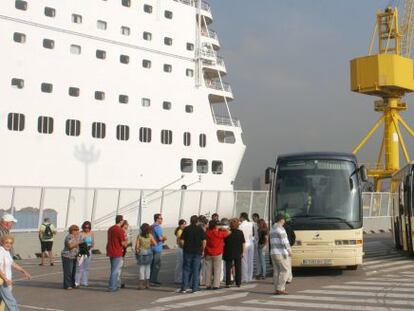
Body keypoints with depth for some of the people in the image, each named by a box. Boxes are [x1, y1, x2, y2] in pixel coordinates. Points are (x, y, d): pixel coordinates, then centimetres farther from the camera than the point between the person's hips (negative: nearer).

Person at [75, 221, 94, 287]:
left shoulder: (91, 234, 4)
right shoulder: (80, 234, -8)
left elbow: (93, 243, 7)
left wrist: (91, 246, -13)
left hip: (88, 252, 4)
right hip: (81, 252, -4)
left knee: (86, 268, 9)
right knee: (79, 268, -8)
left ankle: (84, 282, 17)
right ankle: (77, 282, -3)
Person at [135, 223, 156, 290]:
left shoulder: (139, 236, -6)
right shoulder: (150, 236, -5)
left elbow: (137, 245, -8)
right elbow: (155, 243, -1)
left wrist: (136, 251, 7)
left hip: (141, 252, 0)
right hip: (148, 252, 0)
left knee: (142, 268, 5)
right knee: (147, 267, 12)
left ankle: (141, 283, 0)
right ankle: (147, 283, 15)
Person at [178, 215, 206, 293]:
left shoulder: (186, 229, -2)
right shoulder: (200, 229, -2)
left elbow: (181, 241, -5)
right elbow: (204, 241, -6)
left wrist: (184, 247, 11)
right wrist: (202, 250, 5)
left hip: (187, 251, 0)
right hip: (197, 252, 0)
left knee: (186, 269, 8)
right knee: (196, 270, 5)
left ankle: (184, 287, 4)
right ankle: (195, 288, 5)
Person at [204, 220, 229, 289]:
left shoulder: (206, 233, -4)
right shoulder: (219, 233, -13)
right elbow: (227, 233, 0)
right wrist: (222, 229, 14)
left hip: (208, 254, 3)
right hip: (217, 254, -3)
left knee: (208, 270, 10)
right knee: (217, 270, 2)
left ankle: (208, 285, 12)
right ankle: (216, 285, -1)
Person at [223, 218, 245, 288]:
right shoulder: (240, 233, -6)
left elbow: (224, 243, -3)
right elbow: (243, 243, -3)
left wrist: (224, 253, 8)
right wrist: (242, 252, 6)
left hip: (229, 253, -1)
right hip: (238, 253, 1)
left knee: (228, 268, 6)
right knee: (238, 268, 10)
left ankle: (228, 283, 5)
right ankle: (238, 283, 12)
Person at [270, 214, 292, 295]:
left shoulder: (272, 229, 15)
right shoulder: (280, 228, -13)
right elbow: (284, 241, -19)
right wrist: (289, 250, -15)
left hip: (273, 252, 9)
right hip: (281, 253, -9)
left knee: (277, 271, 8)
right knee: (285, 270, -2)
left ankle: (277, 289, 8)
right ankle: (280, 289, -5)